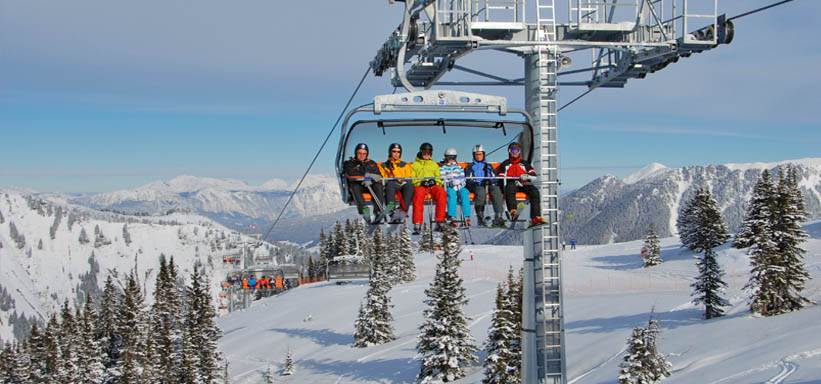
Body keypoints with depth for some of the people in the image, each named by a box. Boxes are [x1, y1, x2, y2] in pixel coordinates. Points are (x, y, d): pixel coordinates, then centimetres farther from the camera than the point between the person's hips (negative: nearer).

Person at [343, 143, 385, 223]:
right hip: (357, 185, -2)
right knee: (355, 187, -36)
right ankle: (364, 209, -56)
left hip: (370, 186, 2)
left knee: (378, 186, -29)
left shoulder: (372, 164, 21)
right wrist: (366, 175, -15)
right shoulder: (350, 164, 13)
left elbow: (379, 177, 6)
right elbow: (351, 175, -9)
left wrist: (370, 181, -17)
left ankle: (378, 211, -44)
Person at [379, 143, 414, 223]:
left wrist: (406, 180, -4)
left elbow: (410, 177, 20)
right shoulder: (384, 166, 29)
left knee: (409, 185, -37)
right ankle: (392, 210, -58)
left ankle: (403, 210, -51)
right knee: (390, 184, -40)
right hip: (391, 185, -1)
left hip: (403, 184, 1)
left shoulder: (405, 165, 32)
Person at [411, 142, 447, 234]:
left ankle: (440, 220, -37)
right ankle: (417, 224, -45)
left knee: (441, 192, -35)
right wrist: (420, 182, -9)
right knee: (418, 194, -40)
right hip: (419, 186, -2)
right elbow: (412, 179, 11)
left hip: (433, 185, 2)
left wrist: (435, 181, -1)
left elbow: (438, 178, 23)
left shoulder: (434, 165, 32)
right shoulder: (415, 165, 24)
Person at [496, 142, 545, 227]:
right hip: (512, 184, -2)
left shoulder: (524, 163, 25)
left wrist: (527, 175, -11)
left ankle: (535, 217, -39)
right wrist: (513, 181, -11)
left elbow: (534, 175, 14)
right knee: (510, 188, -39)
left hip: (524, 185, 2)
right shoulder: (505, 164, 21)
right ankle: (512, 211, -56)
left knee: (534, 191, -29)